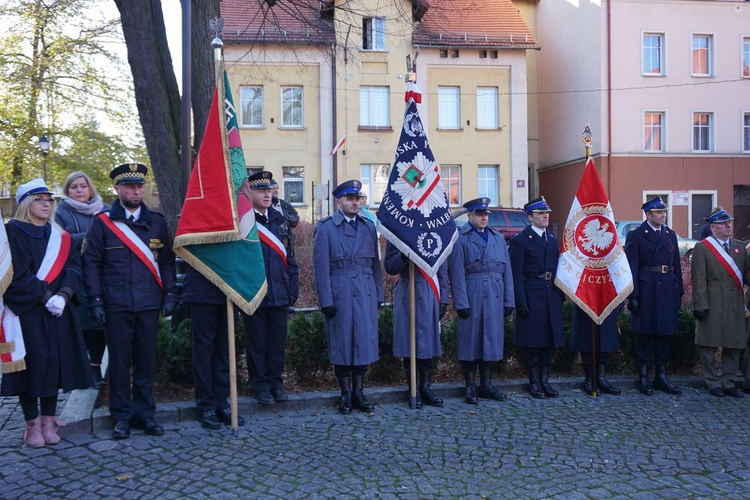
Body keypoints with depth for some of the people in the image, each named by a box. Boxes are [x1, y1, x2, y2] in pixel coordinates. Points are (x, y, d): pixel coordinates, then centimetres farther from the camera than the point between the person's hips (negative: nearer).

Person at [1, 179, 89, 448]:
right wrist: (45, 296, -17)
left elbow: (73, 267, 3)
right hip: (25, 312, -4)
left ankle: (48, 421, 13)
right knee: (31, 363, -2)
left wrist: (63, 295, -13)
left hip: (56, 312, 4)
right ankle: (32, 424, 8)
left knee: (55, 362, 4)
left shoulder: (60, 236, 12)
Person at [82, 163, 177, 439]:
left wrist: (169, 296, 1)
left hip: (149, 304, 2)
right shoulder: (102, 222, 2)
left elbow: (167, 261, 9)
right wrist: (96, 301, -5)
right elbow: (91, 264, 2)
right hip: (117, 306, -2)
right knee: (119, 362, 4)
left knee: (146, 361, 8)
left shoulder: (157, 221, 8)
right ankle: (122, 416, 16)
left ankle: (145, 413, 20)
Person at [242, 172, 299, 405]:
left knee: (278, 342, 11)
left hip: (280, 294, 5)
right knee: (257, 342, 6)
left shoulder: (278, 220, 12)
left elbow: (289, 258, 13)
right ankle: (260, 385, 18)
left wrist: (293, 287, 8)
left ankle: (275, 382, 24)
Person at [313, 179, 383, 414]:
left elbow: (375, 263, 12)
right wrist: (326, 300, -9)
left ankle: (358, 392, 18)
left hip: (366, 293, 4)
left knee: (364, 340, 5)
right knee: (341, 342, 4)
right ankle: (345, 393, 16)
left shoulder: (369, 226, 12)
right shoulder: (325, 227, 0)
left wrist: (379, 295, 8)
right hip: (339, 293, -3)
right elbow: (321, 267, -4)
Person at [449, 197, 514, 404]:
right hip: (472, 295, -5)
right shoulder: (460, 238, -1)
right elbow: (457, 273, -7)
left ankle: (486, 385, 21)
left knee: (492, 339, 10)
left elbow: (507, 271, 14)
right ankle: (470, 388, 10)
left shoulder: (498, 238, 15)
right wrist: (461, 302, -13)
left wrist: (509, 300, 8)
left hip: (495, 296, 5)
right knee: (470, 340, 1)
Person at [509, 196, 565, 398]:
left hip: (552, 296, 6)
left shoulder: (553, 239, 15)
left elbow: (558, 268, 18)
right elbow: (517, 274, -10)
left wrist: (561, 296, 11)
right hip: (532, 296, -6)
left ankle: (544, 380, 20)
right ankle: (534, 382, 11)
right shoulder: (520, 240, -5)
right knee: (532, 340, 0)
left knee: (551, 339, 9)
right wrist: (520, 302, -15)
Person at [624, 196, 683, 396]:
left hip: (668, 290, 6)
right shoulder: (635, 236, -3)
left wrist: (679, 291, 8)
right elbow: (631, 268, -8)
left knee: (665, 333, 10)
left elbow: (677, 265, 14)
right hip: (646, 290, -5)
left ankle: (661, 376, 21)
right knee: (644, 334, 1)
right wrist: (632, 295, -14)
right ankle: (643, 377, 10)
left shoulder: (670, 235, 14)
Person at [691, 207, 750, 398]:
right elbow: (698, 280, -7)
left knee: (734, 346, 9)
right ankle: (713, 383, 13)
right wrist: (700, 306, -13)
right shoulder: (702, 248, -3)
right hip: (713, 306, -5)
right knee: (709, 346, 1)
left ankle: (728, 383, 20)